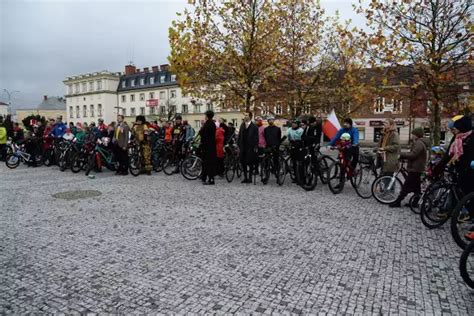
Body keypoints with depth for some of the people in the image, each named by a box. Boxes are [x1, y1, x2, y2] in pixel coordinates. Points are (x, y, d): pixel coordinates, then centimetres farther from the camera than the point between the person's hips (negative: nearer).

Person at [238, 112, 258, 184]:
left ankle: (250, 177, 11)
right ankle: (245, 177, 18)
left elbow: (256, 138, -6)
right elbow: (240, 136, 13)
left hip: (250, 148, -5)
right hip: (243, 147, 5)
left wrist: (255, 147, -12)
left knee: (250, 163, -1)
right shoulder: (242, 125, 11)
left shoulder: (254, 127, -5)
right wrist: (239, 145, 6)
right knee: (243, 162, 7)